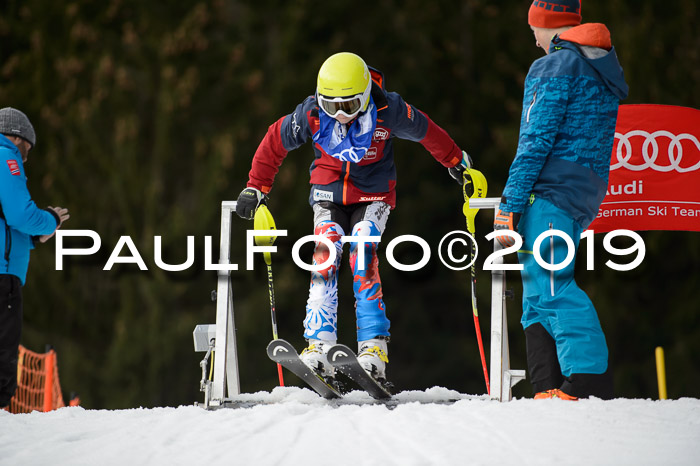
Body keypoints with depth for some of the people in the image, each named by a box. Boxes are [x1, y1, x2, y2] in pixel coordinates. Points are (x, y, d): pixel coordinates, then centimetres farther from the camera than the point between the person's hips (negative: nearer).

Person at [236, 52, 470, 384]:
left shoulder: (387, 111, -20)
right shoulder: (311, 114, -17)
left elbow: (426, 132, -1)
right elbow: (275, 142, 0)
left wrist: (456, 162, 14)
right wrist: (256, 187, 5)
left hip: (373, 194, -2)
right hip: (329, 192, 2)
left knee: (363, 258, -21)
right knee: (324, 257, -17)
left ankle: (374, 347, -21)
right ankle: (320, 346, -20)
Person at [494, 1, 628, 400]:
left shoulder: (555, 67, -8)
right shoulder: (602, 66, 20)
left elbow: (536, 141, -14)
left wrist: (510, 206, -14)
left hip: (553, 188, -9)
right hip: (587, 191, 9)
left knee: (549, 284, -14)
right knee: (539, 293, 12)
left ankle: (591, 382, -24)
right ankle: (549, 389, 6)